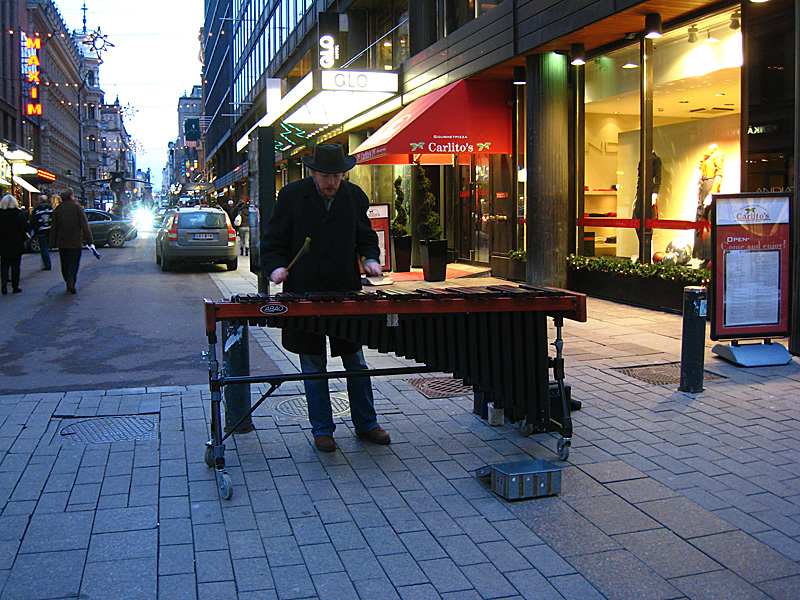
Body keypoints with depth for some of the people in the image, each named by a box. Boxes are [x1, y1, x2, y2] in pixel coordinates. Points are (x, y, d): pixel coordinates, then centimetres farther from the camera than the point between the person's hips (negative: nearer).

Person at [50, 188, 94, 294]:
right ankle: (71, 283, -20)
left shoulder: (57, 209, 5)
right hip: (75, 242, -3)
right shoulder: (77, 207, -4)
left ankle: (69, 284, 17)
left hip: (62, 242, 3)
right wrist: (90, 241, -6)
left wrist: (53, 243, 10)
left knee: (65, 264, 13)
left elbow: (53, 228, 6)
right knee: (73, 263, -2)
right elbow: (84, 226, -7)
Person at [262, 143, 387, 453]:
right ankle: (321, 429, 19)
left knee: (356, 362, 10)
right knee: (313, 366, 7)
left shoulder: (355, 196, 3)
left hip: (347, 292, 2)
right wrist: (276, 266, -16)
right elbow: (273, 240, 1)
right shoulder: (292, 195, -3)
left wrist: (370, 259, -4)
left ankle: (366, 424, 24)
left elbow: (366, 237, 15)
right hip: (305, 293, -2)